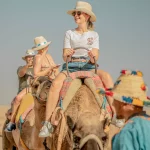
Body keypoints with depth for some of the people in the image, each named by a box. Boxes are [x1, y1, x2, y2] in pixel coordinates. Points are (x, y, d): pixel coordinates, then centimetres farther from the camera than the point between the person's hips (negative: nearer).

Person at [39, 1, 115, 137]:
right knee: (56, 83, -32)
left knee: (107, 76, -31)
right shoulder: (70, 33, 10)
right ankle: (47, 123, -33)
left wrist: (93, 58, -21)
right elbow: (64, 56, 5)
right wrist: (66, 54, -20)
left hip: (88, 66, 1)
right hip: (71, 66, -1)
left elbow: (96, 56, 3)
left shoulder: (94, 35, 13)